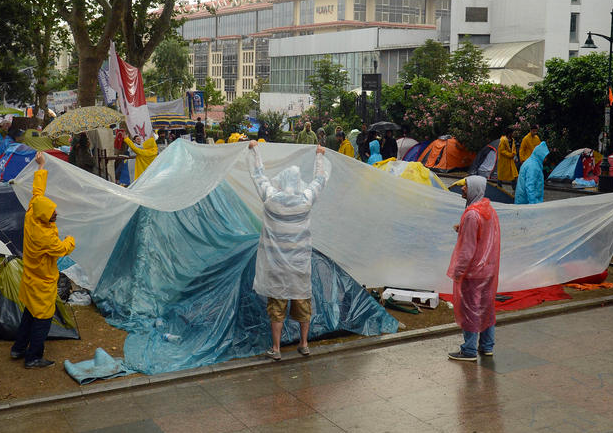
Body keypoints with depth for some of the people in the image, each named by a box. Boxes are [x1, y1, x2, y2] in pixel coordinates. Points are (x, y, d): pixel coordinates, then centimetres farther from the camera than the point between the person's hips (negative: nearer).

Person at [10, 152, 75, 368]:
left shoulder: (31, 215, -12)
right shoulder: (44, 235, -33)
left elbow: (37, 191, 1)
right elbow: (63, 249, -18)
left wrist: (41, 167, 11)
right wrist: (70, 240, 4)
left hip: (30, 279, 9)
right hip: (43, 283, -9)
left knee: (30, 313, 23)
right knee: (42, 318, 5)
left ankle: (18, 349, 35)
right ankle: (33, 358, 16)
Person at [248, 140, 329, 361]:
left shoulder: (271, 197, -13)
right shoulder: (306, 199, -10)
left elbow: (258, 174, 3)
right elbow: (320, 179, 9)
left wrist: (254, 150, 18)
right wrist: (320, 156, 24)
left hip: (275, 260, -1)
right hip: (299, 259, 1)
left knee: (277, 302, 6)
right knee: (302, 299, 15)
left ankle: (276, 349, 13)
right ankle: (304, 344, 26)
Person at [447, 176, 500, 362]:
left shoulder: (472, 214, -22)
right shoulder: (490, 210, 7)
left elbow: (468, 248, -22)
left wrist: (458, 271, -16)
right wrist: (462, 230, 9)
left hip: (473, 270, -9)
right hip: (489, 268, 9)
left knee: (469, 308, 0)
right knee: (486, 306, 16)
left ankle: (469, 350, 7)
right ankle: (487, 346, 25)